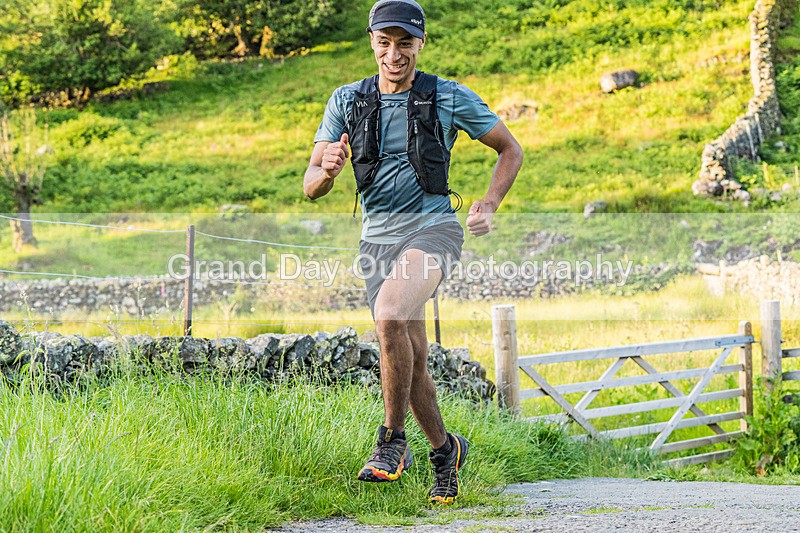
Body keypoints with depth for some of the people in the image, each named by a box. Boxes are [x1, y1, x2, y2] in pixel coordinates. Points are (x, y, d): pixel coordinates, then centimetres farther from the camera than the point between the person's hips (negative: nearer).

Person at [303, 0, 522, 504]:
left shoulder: (450, 98, -3)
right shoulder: (347, 101, 3)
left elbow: (511, 150, 9)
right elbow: (311, 188, 1)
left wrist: (490, 205, -6)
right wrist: (327, 169, -23)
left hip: (433, 227, -4)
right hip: (378, 237, 4)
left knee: (389, 313, -30)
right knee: (413, 359, 6)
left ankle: (393, 440, -17)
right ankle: (445, 448, 30)